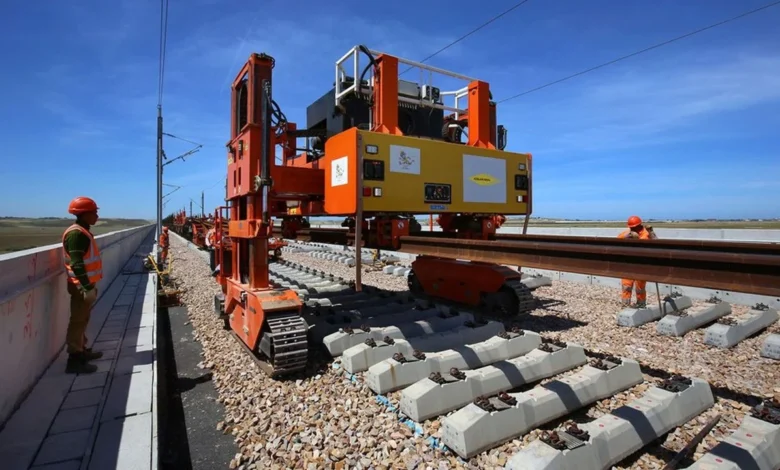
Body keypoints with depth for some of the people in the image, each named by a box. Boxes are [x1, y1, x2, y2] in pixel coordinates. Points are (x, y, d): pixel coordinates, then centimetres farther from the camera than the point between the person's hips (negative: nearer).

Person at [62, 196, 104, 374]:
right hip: (81, 285, -10)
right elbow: (76, 263, -24)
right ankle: (74, 360, 3)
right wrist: (87, 287, -24)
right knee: (78, 321, -4)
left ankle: (82, 351, 30)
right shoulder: (76, 233, -19)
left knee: (83, 319, 18)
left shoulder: (83, 232, 12)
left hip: (86, 283, 10)